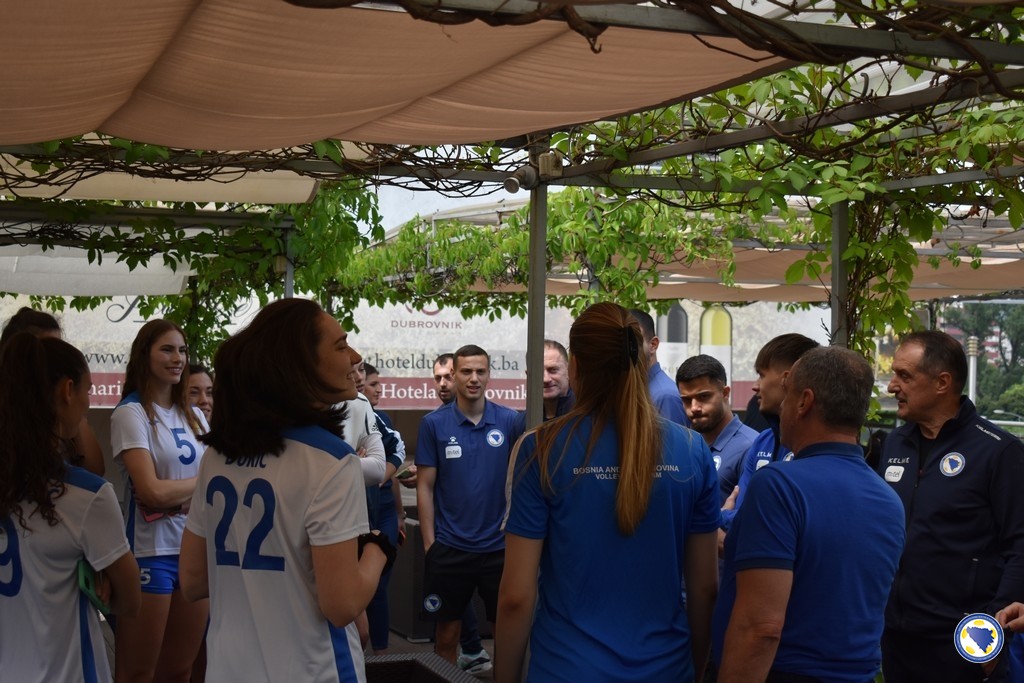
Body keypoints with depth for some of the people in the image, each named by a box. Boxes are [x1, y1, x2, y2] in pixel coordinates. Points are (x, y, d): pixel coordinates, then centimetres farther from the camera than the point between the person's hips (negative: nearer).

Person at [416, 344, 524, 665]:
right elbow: (425, 486, 0)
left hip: (500, 546, 0)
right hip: (448, 548, 0)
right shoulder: (434, 423, -3)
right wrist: (429, 544, -4)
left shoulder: (510, 421, -2)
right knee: (446, 636, 10)